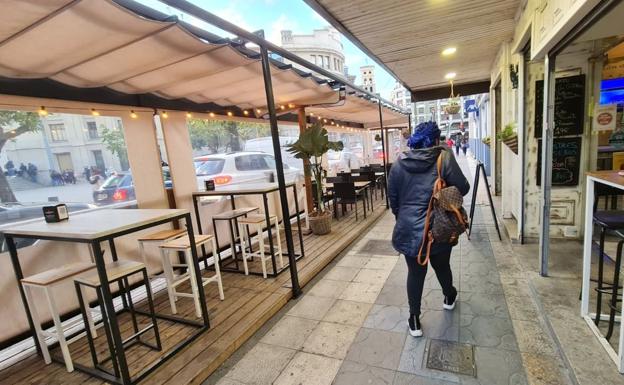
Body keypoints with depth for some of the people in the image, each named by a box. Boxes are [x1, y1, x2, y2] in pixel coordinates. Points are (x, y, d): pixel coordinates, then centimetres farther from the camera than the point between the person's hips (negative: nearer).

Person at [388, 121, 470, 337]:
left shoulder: (399, 164, 1)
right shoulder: (444, 157, -7)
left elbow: (392, 198, 5)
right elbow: (462, 189, -6)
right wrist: (447, 192, 15)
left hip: (408, 230, 1)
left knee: (415, 273, 13)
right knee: (442, 266, 23)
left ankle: (414, 320, 22)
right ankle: (449, 297, 51)